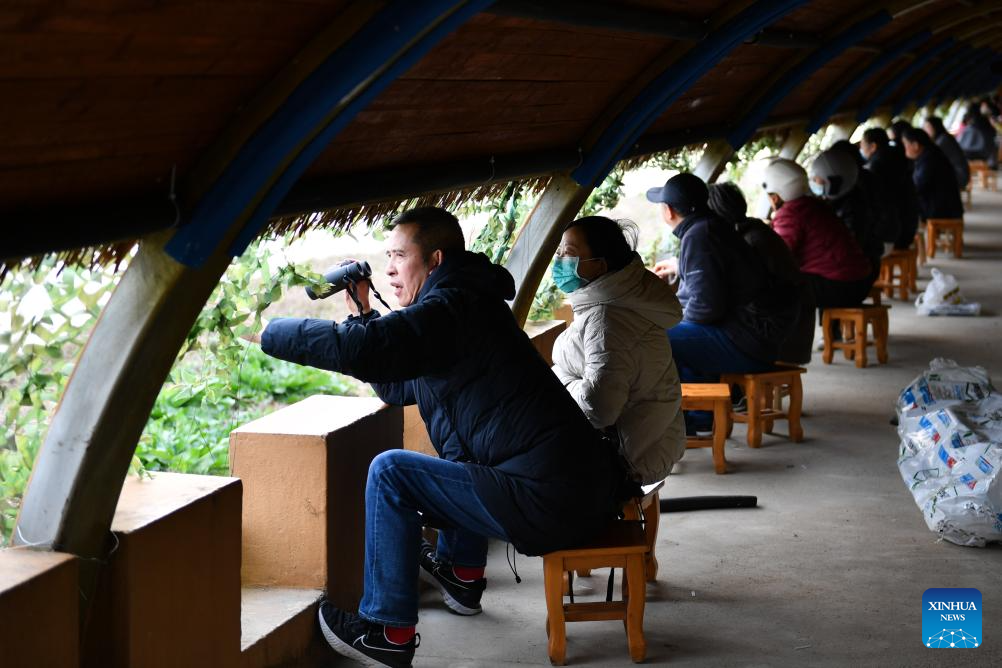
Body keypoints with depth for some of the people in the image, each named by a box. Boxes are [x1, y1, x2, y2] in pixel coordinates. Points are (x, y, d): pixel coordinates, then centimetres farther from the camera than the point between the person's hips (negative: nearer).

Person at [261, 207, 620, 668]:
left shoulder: (452, 307, -12)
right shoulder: (468, 304, 21)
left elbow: (359, 349, -25)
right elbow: (399, 389, 27)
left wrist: (274, 333, -9)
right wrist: (362, 313, 19)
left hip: (548, 501, -11)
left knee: (390, 472, -4)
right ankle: (463, 573, 38)